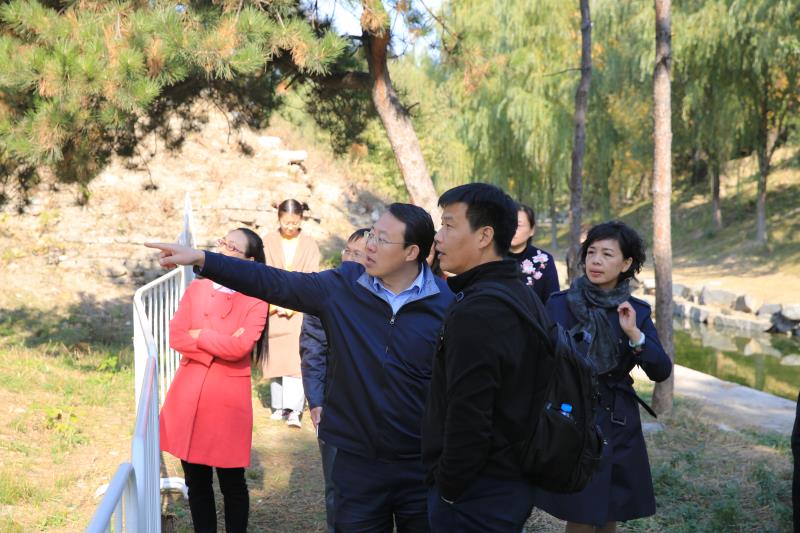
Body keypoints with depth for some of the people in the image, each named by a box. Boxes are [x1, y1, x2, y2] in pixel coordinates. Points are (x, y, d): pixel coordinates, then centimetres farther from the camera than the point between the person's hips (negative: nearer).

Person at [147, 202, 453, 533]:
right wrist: (202, 259, -7)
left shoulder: (447, 304, -8)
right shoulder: (342, 287, -2)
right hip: (357, 463, 2)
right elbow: (273, 283, -1)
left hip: (422, 468, -2)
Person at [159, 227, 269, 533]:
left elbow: (240, 347, -18)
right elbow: (175, 337, -1)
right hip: (188, 396, 4)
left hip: (228, 400, -4)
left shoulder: (255, 300, -5)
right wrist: (220, 345, -11)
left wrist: (199, 336, -6)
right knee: (196, 482, 11)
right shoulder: (196, 288, 8)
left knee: (232, 483, 5)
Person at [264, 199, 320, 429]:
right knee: (275, 356, 3)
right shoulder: (268, 243, 4)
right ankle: (279, 405, 11)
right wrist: (276, 305, -9)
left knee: (295, 356, -11)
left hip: (299, 310, -1)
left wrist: (292, 306, -10)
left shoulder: (309, 245, 3)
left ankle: (293, 409, -15)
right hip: (274, 310, 1)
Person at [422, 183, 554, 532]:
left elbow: (467, 420, -25)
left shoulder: (474, 313, -22)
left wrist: (447, 488, -13)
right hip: (516, 482, 10)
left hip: (477, 494, -9)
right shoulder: (526, 298, 10)